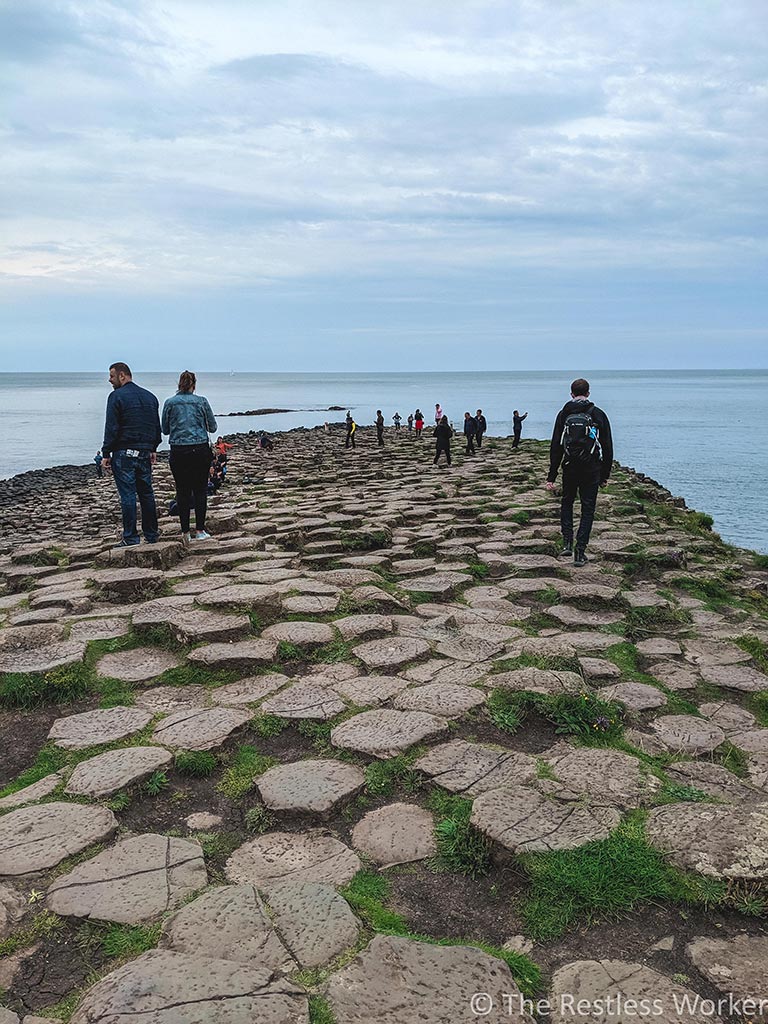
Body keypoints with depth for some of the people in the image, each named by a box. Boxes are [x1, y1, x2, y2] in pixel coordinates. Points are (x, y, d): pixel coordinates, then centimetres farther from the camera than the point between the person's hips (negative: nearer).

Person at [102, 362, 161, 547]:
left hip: (124, 453, -6)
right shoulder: (150, 396, 13)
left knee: (127, 494, -3)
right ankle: (151, 534, 18)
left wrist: (106, 454, -8)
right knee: (146, 493, 12)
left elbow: (111, 428, -12)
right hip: (144, 452, 6)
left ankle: (131, 537, -1)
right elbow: (157, 426, 18)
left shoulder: (117, 396, -8)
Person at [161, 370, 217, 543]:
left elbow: (164, 429, 8)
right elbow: (212, 427, 6)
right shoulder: (201, 401, -1)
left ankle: (185, 532, 7)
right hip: (200, 450, -1)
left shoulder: (170, 403, 1)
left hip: (178, 452, 1)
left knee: (182, 491, 7)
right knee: (200, 490, 7)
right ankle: (200, 530, 6)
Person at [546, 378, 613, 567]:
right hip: (592, 470, -1)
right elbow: (608, 447, 3)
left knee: (567, 502, 22)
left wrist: (551, 477, 2)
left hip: (570, 468, 1)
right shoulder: (599, 415, 1)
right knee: (588, 509, 6)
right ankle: (580, 552, 2)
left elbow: (555, 447, -1)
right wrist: (605, 475, 11)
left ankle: (567, 543, 11)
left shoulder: (564, 414, 1)